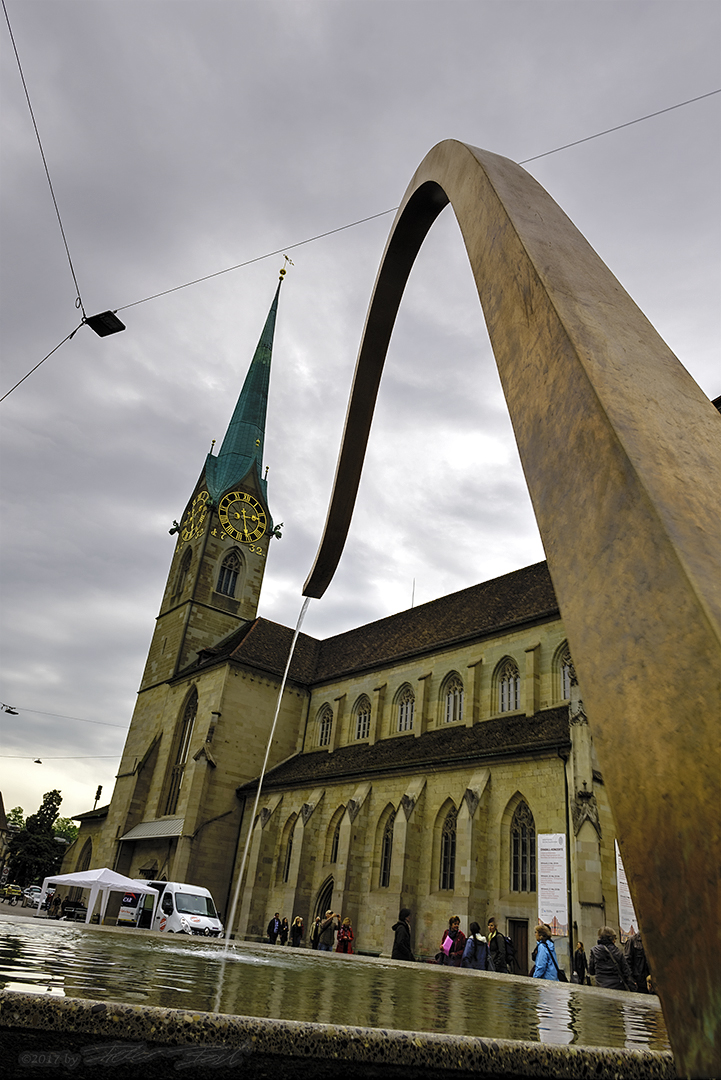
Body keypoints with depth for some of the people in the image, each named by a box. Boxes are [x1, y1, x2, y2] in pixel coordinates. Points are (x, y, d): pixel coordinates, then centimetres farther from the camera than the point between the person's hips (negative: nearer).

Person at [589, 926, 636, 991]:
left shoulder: (594, 950, -3)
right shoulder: (617, 950, -4)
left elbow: (591, 971, 4)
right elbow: (626, 970, -2)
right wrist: (632, 988, 7)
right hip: (617, 986, 0)